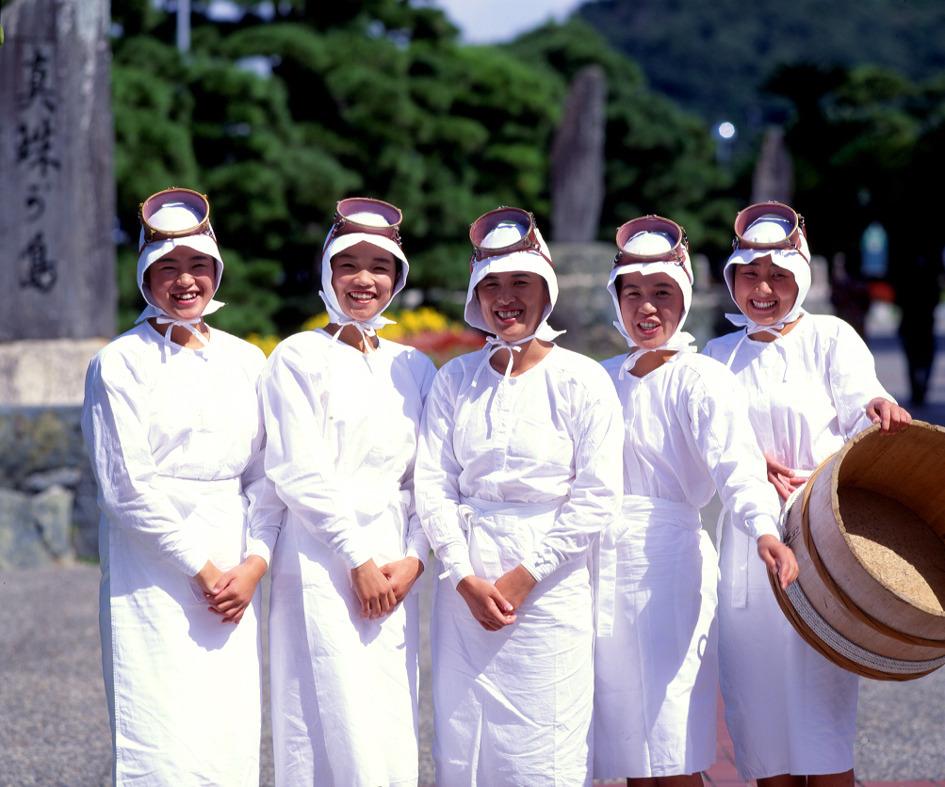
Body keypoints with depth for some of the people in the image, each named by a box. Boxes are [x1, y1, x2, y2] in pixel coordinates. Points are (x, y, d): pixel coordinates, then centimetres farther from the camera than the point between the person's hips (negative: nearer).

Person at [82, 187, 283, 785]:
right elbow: (127, 488, -7)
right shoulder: (121, 363, -2)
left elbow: (266, 476, 10)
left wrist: (254, 563, -4)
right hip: (154, 574, -4)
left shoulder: (245, 361, 12)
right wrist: (199, 567, -9)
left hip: (235, 574, 5)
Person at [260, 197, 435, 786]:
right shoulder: (300, 357, 1)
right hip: (322, 569, -5)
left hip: (395, 577, 5)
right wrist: (358, 561, -10)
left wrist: (414, 559, -3)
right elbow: (299, 473, -6)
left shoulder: (413, 367, 15)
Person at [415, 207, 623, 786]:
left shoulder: (581, 380, -2)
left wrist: (524, 576, -10)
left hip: (550, 584, -3)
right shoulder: (455, 380, 8)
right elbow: (434, 485, 4)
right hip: (467, 585, 3)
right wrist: (467, 578, -7)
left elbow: (597, 500, -6)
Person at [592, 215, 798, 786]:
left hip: (669, 562, -6)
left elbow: (735, 462, -22)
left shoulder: (702, 379, -6)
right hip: (605, 563, 6)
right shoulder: (603, 379, 13)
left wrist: (764, 529, -39)